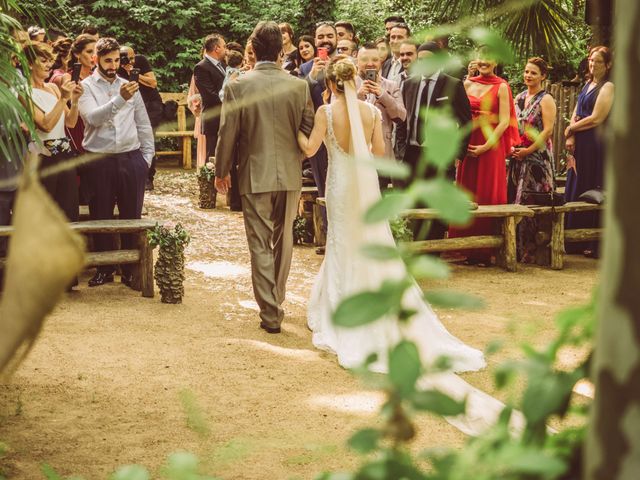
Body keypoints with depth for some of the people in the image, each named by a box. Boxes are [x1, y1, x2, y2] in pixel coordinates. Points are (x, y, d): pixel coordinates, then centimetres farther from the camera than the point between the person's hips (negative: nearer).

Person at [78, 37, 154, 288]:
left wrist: (147, 157, 7)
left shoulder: (128, 86, 10)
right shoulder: (86, 87, -1)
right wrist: (120, 99, -31)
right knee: (101, 217, 6)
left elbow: (143, 125, 14)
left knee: (132, 217, 6)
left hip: (131, 159, 2)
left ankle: (131, 271, 14)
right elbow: (93, 118, -20)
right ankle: (104, 269, 18)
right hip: (100, 161, -2)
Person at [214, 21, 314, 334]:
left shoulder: (237, 86, -9)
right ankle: (276, 302, 31)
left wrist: (221, 172, 9)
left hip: (255, 176, -2)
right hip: (290, 176, 2)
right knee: (283, 243, 17)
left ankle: (270, 314, 2)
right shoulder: (299, 86, -4)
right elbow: (309, 132, 2)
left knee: (261, 246, 4)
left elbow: (227, 134, -6)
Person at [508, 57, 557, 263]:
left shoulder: (545, 100, -5)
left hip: (537, 157, -7)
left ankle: (530, 251, -4)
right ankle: (516, 247, 11)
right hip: (517, 156, 7)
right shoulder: (519, 98, 15)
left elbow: (548, 131, -12)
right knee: (514, 200, 5)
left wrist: (527, 150, -14)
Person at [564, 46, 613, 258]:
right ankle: (576, 241, 13)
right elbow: (576, 113, 13)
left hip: (596, 146, -8)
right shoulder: (588, 85, 16)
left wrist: (570, 129, -5)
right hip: (580, 145, 8)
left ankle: (594, 245, 1)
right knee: (575, 191, 8)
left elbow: (596, 119, -16)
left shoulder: (607, 87, -9)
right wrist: (571, 137, -3)